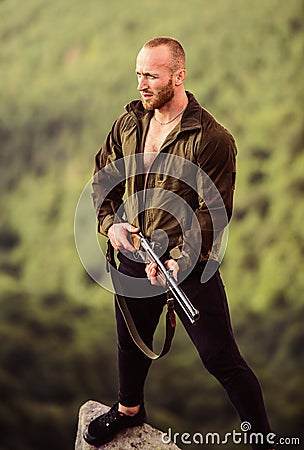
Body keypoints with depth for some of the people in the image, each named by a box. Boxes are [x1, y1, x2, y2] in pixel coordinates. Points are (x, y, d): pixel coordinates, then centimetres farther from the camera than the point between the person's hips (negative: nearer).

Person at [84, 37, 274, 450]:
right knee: (131, 341, 25)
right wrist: (111, 222, -7)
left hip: (189, 265, -6)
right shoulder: (128, 124, 2)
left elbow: (214, 212, -19)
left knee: (221, 358, -2)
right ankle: (128, 410, 53)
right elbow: (103, 177, 12)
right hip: (132, 258, 6)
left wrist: (178, 260, -29)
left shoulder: (212, 138, -18)